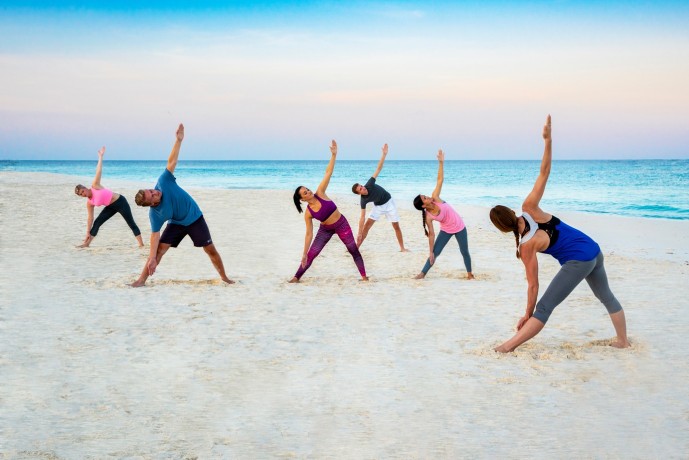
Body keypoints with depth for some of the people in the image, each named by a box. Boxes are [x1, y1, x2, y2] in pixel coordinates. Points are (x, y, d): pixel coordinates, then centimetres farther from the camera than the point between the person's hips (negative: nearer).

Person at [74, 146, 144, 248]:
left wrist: (100, 156, -13)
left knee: (131, 224, -4)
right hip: (111, 207, 6)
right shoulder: (89, 203, -1)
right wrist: (88, 233, -1)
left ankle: (141, 244, -3)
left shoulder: (95, 186, -15)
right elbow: (89, 218, 1)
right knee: (97, 222, 2)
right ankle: (87, 243, 10)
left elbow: (99, 171, -12)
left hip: (120, 202, -6)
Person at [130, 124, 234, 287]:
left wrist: (178, 140, -30)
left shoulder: (164, 182, -25)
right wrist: (152, 258, -30)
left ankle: (224, 278, 17)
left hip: (195, 218, 1)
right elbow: (155, 235, -23)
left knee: (210, 250, 3)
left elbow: (171, 162, -24)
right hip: (176, 223, -1)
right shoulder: (154, 214, -25)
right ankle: (142, 279, -3)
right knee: (159, 249, -11)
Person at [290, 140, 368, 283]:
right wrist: (304, 253, -12)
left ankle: (364, 276, 13)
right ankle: (296, 277, 8)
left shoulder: (319, 193, -17)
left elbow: (328, 173, -20)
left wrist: (333, 155, -27)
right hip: (326, 230, 0)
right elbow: (309, 234, -11)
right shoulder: (308, 213, -15)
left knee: (354, 250, 3)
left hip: (342, 225, 0)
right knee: (311, 254, -3)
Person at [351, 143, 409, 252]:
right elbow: (362, 217, -20)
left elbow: (378, 169, -28)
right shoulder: (363, 200, -23)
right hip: (378, 206, 1)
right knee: (367, 225, -8)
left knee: (396, 226, 1)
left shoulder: (369, 184, -29)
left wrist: (384, 154, -35)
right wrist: (359, 233, -23)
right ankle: (356, 247, -2)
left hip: (388, 202, -1)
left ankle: (402, 248, 10)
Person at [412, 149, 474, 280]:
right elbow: (431, 234, -16)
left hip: (459, 227, 2)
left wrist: (441, 162, -28)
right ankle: (422, 273, 8)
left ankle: (470, 274, 29)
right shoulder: (428, 217, -22)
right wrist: (430, 251, -16)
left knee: (464, 252, 12)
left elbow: (440, 180, -21)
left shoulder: (435, 198, -20)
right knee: (435, 253, -3)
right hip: (446, 230, -2)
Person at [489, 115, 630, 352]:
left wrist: (527, 314, -3)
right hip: (594, 250, 7)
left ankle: (507, 347, -13)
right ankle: (623, 340, 40)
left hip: (577, 262, -7)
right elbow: (544, 172, -12)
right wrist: (548, 140, -10)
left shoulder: (526, 246, -14)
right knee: (606, 297, 28)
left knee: (544, 308, -7)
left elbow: (533, 284, -11)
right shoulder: (528, 208, -7)